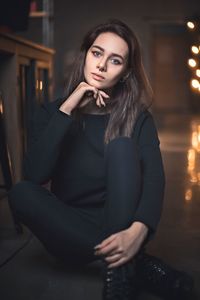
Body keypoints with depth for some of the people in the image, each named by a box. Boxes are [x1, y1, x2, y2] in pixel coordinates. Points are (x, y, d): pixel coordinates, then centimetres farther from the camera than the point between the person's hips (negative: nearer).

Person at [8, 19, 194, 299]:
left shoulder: (137, 118, 0)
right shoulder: (52, 112, 2)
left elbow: (154, 178, -18)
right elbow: (34, 175, -15)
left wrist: (138, 230, -38)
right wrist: (67, 109, -20)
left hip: (121, 225, -1)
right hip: (72, 232, 2)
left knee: (122, 146, -22)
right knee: (21, 192, -27)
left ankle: (122, 270, -30)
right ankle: (137, 262, -24)